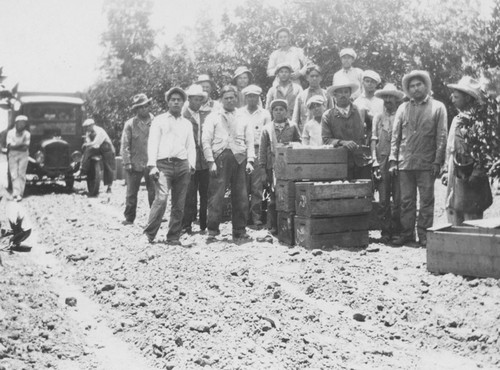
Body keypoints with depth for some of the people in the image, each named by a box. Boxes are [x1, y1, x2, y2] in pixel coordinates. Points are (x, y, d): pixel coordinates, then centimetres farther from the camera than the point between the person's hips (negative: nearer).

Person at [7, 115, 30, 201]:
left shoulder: (27, 134, -6)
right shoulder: (10, 133, -5)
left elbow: (25, 148, -11)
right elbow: (10, 146, -13)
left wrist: (15, 146, -14)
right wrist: (21, 145, -16)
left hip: (23, 155, -1)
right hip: (12, 155, 1)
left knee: (21, 174, -4)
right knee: (14, 174, -6)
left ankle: (20, 194, -1)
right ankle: (16, 192, -11)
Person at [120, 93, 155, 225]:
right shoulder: (130, 124, 4)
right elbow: (125, 145, 2)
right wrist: (127, 163, -6)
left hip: (151, 163, 0)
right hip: (135, 164, 0)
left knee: (154, 192, 0)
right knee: (131, 193, 6)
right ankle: (129, 218, 16)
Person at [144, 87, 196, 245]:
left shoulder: (187, 124, 22)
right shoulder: (159, 120, 11)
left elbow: (191, 146, 18)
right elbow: (152, 143, 3)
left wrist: (191, 165, 2)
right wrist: (152, 165, -9)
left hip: (182, 165, 4)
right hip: (163, 164, -3)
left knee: (179, 204, 1)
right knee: (161, 198, -19)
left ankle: (173, 237, 9)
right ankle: (149, 234, -6)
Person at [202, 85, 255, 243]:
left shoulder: (243, 118, 17)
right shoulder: (213, 117, 9)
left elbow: (250, 141, 14)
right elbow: (206, 140, 2)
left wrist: (250, 161, 2)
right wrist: (211, 162, -7)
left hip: (239, 158, 3)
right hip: (220, 157, -2)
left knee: (241, 197, 2)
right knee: (216, 196, -6)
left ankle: (240, 231, 11)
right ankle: (212, 231, 0)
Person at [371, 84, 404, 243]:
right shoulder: (378, 117, 13)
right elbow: (374, 139, 10)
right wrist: (375, 161, 0)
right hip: (382, 161, 2)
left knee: (398, 200, -3)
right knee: (383, 200, 1)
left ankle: (396, 231, 5)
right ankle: (385, 232, 6)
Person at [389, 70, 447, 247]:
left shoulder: (438, 107, 5)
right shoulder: (403, 108, 12)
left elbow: (441, 136, 1)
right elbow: (395, 135, 10)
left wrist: (438, 161, -6)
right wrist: (393, 159, 2)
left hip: (427, 164, -2)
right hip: (405, 163, 2)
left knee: (426, 200, 1)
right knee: (406, 200, 6)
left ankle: (424, 234, 9)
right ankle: (407, 233, 14)